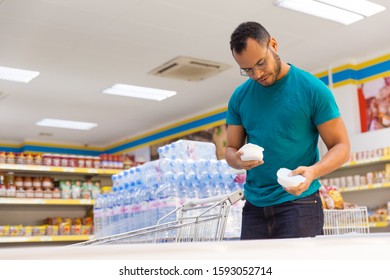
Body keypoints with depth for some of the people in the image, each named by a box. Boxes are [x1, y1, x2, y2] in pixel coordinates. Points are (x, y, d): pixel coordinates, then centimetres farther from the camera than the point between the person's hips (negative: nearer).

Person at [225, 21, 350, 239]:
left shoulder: (312, 89, -5)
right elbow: (231, 149, 12)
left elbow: (341, 146, -3)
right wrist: (238, 160, -12)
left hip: (299, 202, -4)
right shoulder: (239, 97, 7)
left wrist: (313, 171, -22)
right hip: (254, 206, 4)